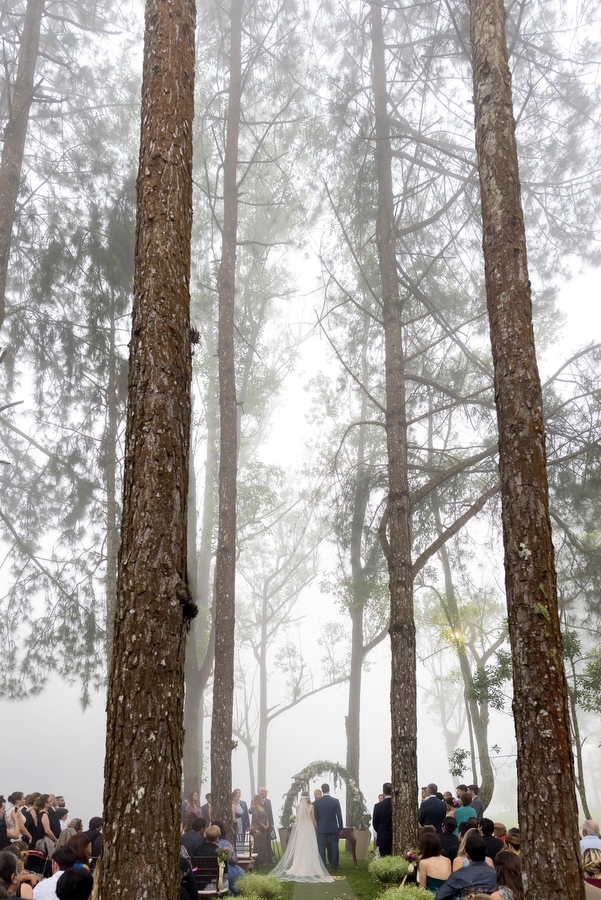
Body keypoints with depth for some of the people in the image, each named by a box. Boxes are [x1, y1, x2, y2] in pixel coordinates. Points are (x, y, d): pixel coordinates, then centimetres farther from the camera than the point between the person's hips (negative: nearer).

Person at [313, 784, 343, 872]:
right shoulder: (335, 801, -6)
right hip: (334, 828, 0)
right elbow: (339, 815, -3)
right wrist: (341, 827, 6)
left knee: (321, 848, 5)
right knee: (334, 847, 7)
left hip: (321, 829, 0)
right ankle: (334, 867, 8)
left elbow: (315, 817, 1)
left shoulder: (317, 802, -4)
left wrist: (318, 827, 12)